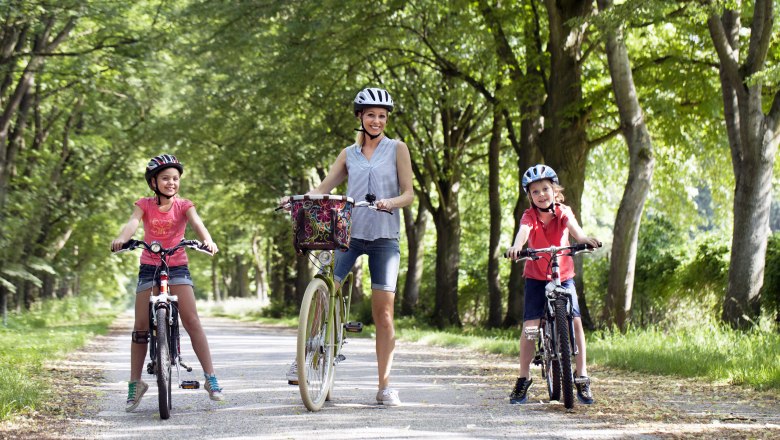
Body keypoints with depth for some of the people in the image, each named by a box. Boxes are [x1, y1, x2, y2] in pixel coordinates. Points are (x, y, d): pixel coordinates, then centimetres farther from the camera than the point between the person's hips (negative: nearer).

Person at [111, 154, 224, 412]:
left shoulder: (183, 205, 0)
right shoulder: (145, 205, 0)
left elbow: (196, 222, -19)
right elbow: (133, 223, -18)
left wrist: (207, 240, -41)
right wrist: (122, 238, -41)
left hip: (177, 267, -1)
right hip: (149, 268, 1)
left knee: (192, 321, -13)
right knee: (141, 327, 0)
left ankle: (210, 378, -11)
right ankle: (135, 383, 9)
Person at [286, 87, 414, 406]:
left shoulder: (397, 149, 6)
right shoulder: (349, 154, 13)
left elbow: (409, 193, 0)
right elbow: (323, 188, 9)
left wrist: (389, 202, -21)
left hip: (384, 236, -2)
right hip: (348, 232, 2)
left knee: (383, 312, -4)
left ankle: (384, 386, 1)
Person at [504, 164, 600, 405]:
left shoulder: (563, 212, -8)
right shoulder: (529, 216, -11)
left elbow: (572, 226, -30)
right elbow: (524, 231, -33)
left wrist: (585, 238, -53)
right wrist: (516, 246, -56)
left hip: (563, 276, 1)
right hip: (536, 278, -1)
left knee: (575, 321, -11)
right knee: (530, 325, -10)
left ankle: (582, 378, -1)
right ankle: (523, 379, 3)